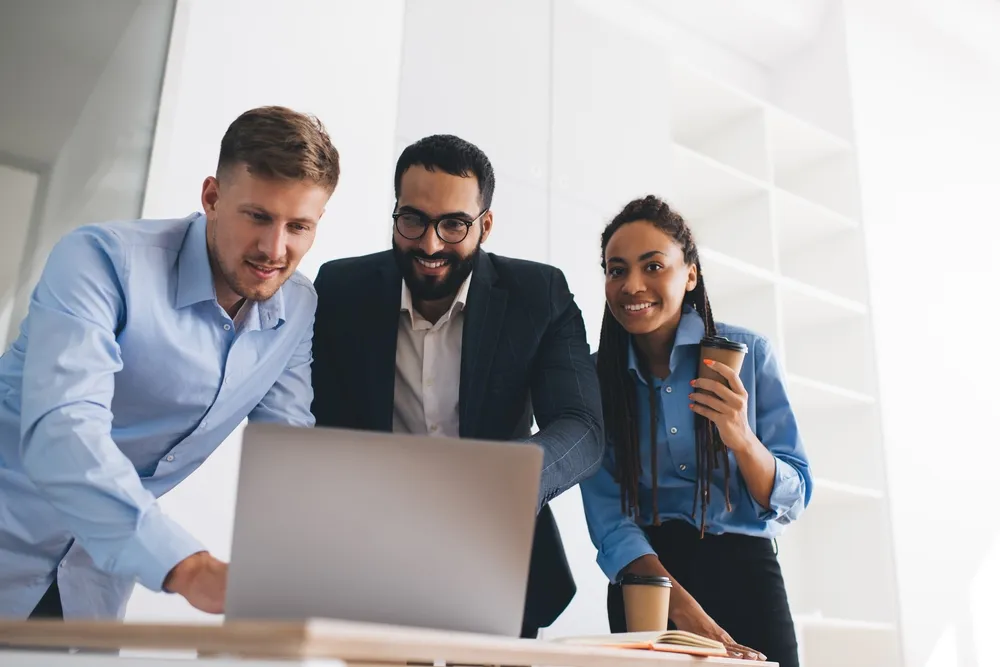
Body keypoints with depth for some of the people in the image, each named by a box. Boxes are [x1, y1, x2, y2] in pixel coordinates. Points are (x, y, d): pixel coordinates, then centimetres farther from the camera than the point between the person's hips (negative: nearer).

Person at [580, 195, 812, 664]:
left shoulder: (749, 353, -6)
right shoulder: (595, 377, -3)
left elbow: (792, 502, -4)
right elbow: (608, 518, -9)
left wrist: (741, 439, -24)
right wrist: (686, 611, -23)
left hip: (742, 573, 0)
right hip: (644, 583, 1)